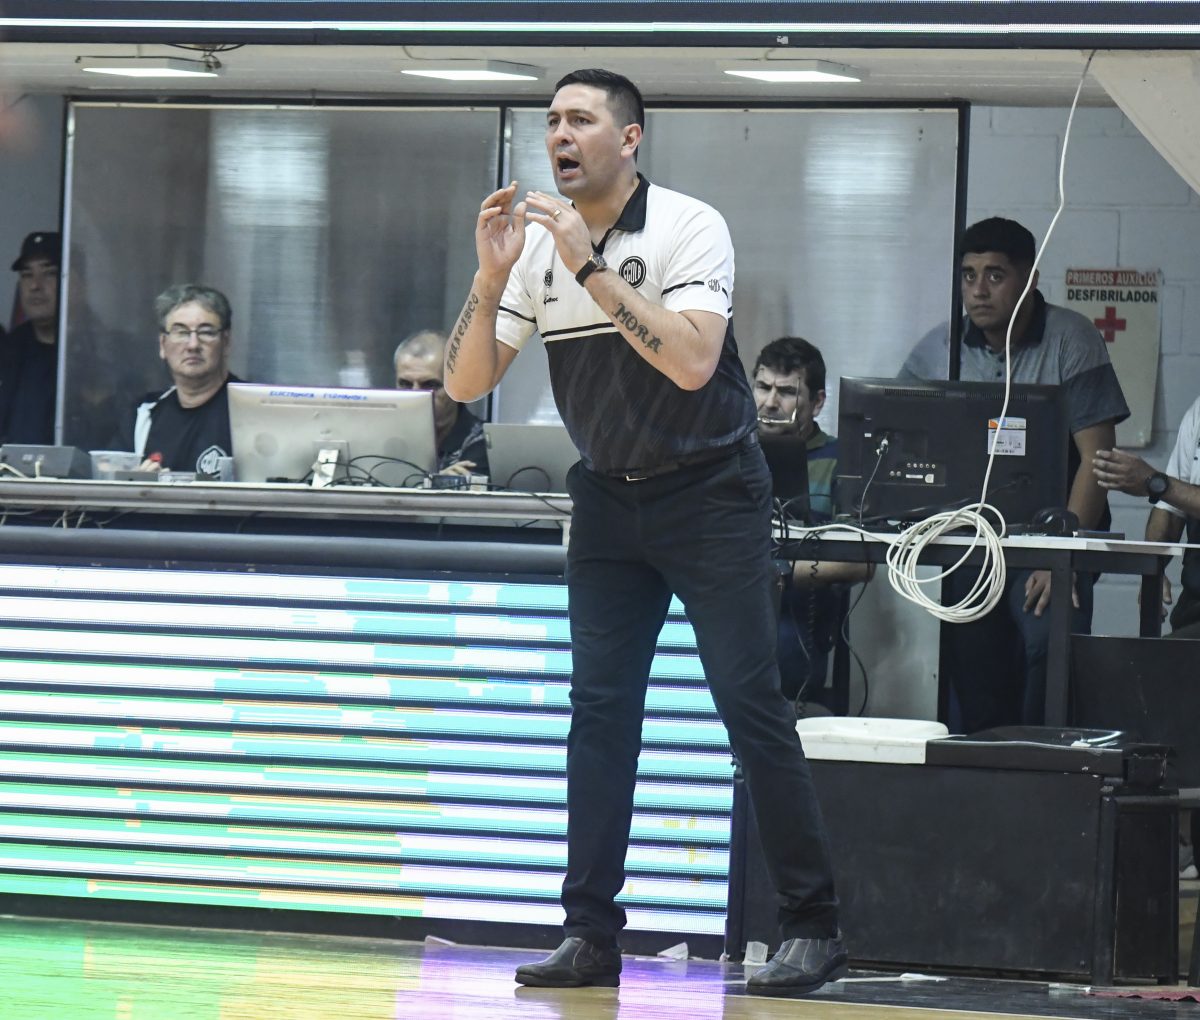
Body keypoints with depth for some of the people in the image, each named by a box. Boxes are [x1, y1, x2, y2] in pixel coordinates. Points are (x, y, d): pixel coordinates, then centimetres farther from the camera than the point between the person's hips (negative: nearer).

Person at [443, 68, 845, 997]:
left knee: (752, 705, -7)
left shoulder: (690, 227, -15)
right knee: (599, 711, 0)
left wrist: (591, 267, -31)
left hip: (710, 493, -5)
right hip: (608, 495, 5)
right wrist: (491, 276, -17)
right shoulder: (536, 245, -1)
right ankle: (590, 933, 2)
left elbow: (692, 362, -30)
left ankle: (813, 928, -2)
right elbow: (466, 383, -2)